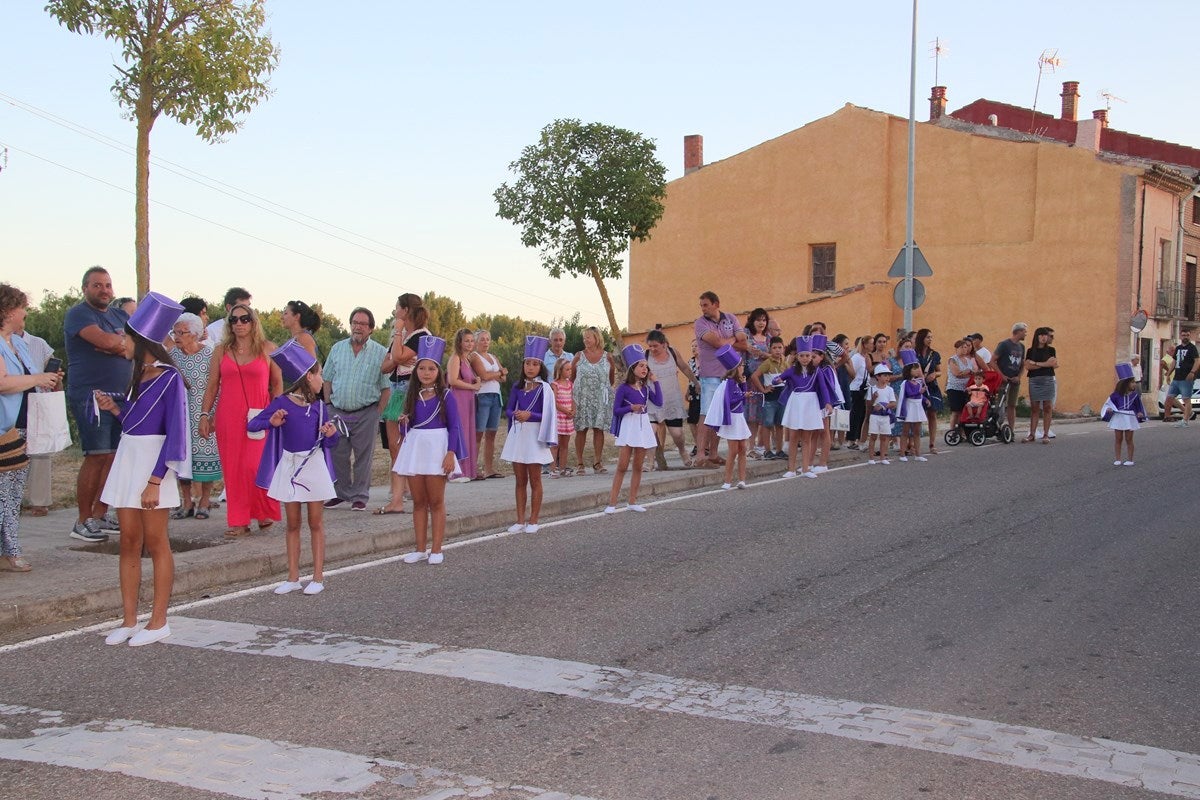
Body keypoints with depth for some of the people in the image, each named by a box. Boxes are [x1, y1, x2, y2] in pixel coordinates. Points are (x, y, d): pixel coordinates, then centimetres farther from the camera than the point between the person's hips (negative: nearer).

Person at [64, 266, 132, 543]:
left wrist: (116, 345, -13)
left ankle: (99, 515, 14)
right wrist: (126, 343, -2)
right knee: (97, 456, -9)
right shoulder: (78, 314, -4)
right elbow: (104, 340, -22)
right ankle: (83, 522, -2)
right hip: (90, 396, -7)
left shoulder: (120, 315, 18)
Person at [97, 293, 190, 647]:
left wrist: (155, 481, -18)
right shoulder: (138, 373, 11)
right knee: (129, 541, 7)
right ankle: (129, 620, 12)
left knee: (155, 541, 0)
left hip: (154, 460, -7)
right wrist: (113, 407, 4)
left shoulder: (169, 378, -13)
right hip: (128, 455, 7)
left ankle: (158, 622, 7)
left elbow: (174, 433, -15)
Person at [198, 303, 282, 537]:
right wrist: (204, 414, 5)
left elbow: (277, 383, 7)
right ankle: (238, 521, 8)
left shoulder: (267, 349, 5)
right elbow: (212, 386, 12)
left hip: (258, 417, -2)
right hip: (227, 418, 3)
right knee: (232, 468, 2)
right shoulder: (221, 351, 10)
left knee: (256, 466, -12)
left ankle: (265, 514, 9)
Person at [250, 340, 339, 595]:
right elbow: (252, 424, -9)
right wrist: (271, 422, -26)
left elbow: (328, 442, 8)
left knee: (316, 523, 4)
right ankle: (293, 577, 13)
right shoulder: (281, 403, -5)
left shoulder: (317, 406, 3)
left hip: (314, 464, 1)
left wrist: (330, 434, -14)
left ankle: (318, 577, 8)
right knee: (293, 524, 7)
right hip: (289, 465, -1)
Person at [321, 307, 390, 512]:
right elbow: (327, 381, 13)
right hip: (338, 412, 3)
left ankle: (359, 496, 10)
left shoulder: (381, 353, 0)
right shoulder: (337, 348, 10)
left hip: (366, 413, -3)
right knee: (338, 455, 6)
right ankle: (340, 493, 19)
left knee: (363, 456, 1)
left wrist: (378, 413, -7)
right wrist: (328, 406, 5)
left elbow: (386, 387, -1)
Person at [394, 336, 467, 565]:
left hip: (436, 448, -4)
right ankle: (420, 549, 14)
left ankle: (436, 549, 7)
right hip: (414, 449, 4)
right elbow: (407, 424, 15)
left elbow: (454, 426, -7)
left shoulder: (445, 396, -5)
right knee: (418, 502, 8)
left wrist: (451, 453, -14)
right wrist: (404, 423, -8)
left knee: (436, 502, 2)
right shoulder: (412, 396, 7)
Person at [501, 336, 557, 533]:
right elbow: (508, 410, 9)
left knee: (534, 480, 5)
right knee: (520, 480, 8)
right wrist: (515, 414, -12)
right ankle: (520, 521, 13)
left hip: (534, 436, -4)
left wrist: (530, 415, -21)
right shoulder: (517, 387, 6)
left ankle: (533, 521, 11)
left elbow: (547, 415, -8)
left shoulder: (544, 388, -6)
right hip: (517, 434, 4)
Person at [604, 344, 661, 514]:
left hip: (643, 427, 6)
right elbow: (616, 410, -8)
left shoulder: (645, 388, 9)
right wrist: (631, 407, -24)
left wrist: (655, 382, -2)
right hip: (628, 426, -6)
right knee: (622, 466, -9)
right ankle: (612, 502, -7)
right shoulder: (624, 388, -7)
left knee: (638, 466, 8)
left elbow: (659, 402, -2)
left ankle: (632, 501, 15)